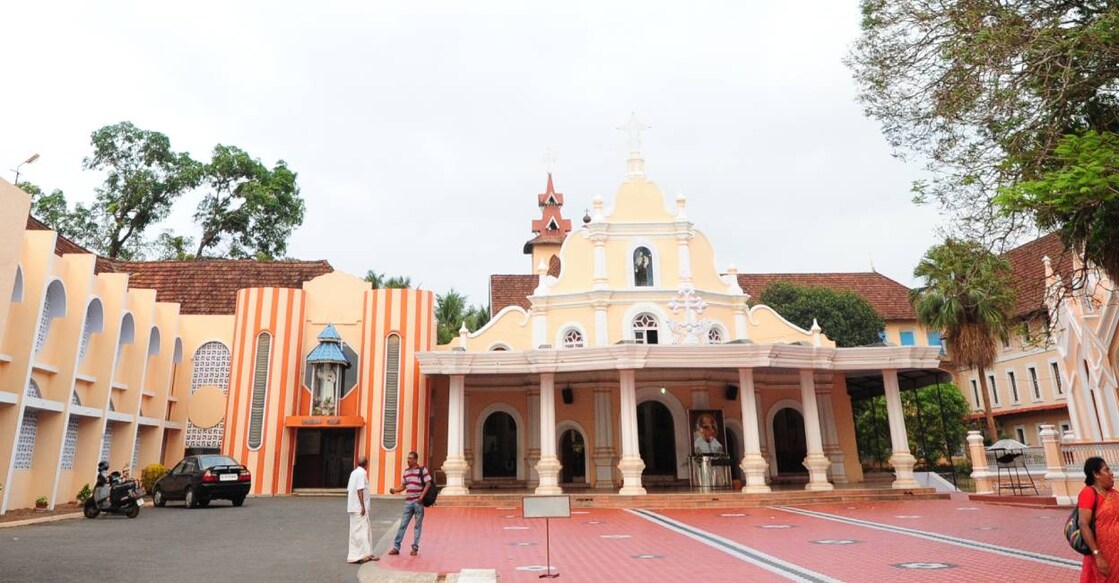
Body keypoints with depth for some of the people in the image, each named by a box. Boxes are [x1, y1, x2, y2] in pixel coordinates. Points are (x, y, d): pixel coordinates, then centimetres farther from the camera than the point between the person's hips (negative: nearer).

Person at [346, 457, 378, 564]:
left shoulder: (354, 472, 13)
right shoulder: (362, 473, -14)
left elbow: (348, 490, 16)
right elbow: (359, 490, -21)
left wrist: (348, 504, 23)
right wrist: (363, 506, -20)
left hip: (353, 507, 9)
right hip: (359, 507, -9)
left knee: (366, 530, 14)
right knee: (360, 530, -5)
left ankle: (367, 554, 20)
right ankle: (357, 556, -3)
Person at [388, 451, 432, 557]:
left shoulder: (422, 470, -5)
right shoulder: (406, 471, 11)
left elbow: (428, 484, -8)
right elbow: (403, 486, 16)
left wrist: (422, 496, -16)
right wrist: (395, 490, -1)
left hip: (418, 502, -4)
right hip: (408, 501, 4)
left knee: (418, 525, 4)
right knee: (403, 525, 4)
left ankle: (415, 548, 12)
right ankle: (396, 547, 9)